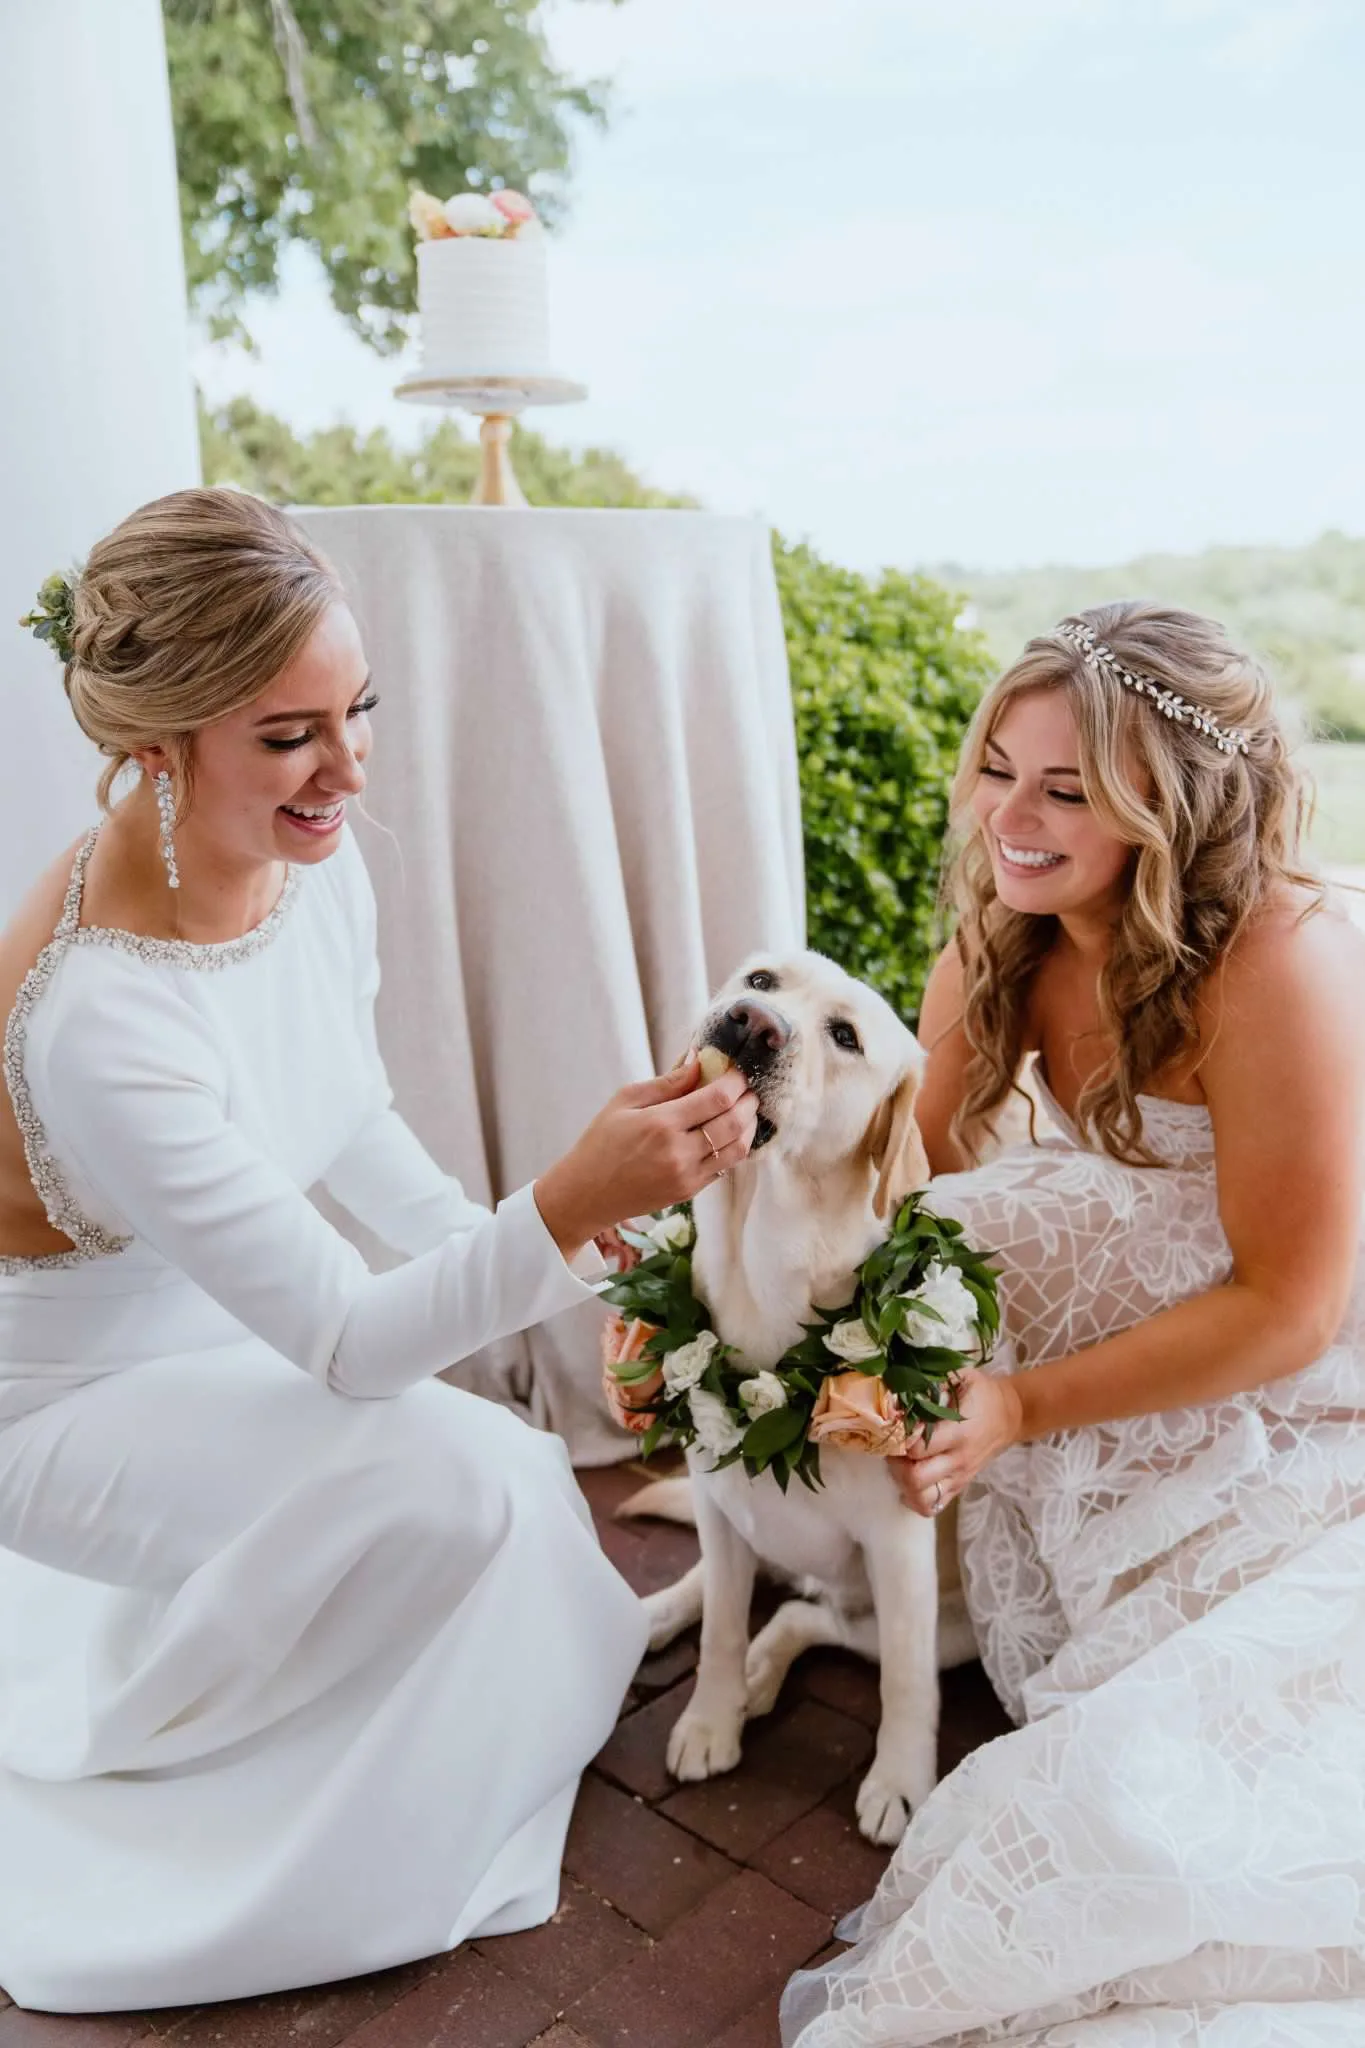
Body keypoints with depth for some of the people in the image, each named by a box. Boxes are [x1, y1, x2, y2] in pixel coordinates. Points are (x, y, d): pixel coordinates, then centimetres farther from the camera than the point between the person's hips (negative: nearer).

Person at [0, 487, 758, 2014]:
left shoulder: (318, 865, -14)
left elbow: (351, 1126, 5)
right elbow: (344, 1345, -32)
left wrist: (515, 1260, -2)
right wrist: (572, 1209, -46)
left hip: (239, 1341, 7)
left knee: (525, 1497, -1)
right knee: (461, 1480, -23)